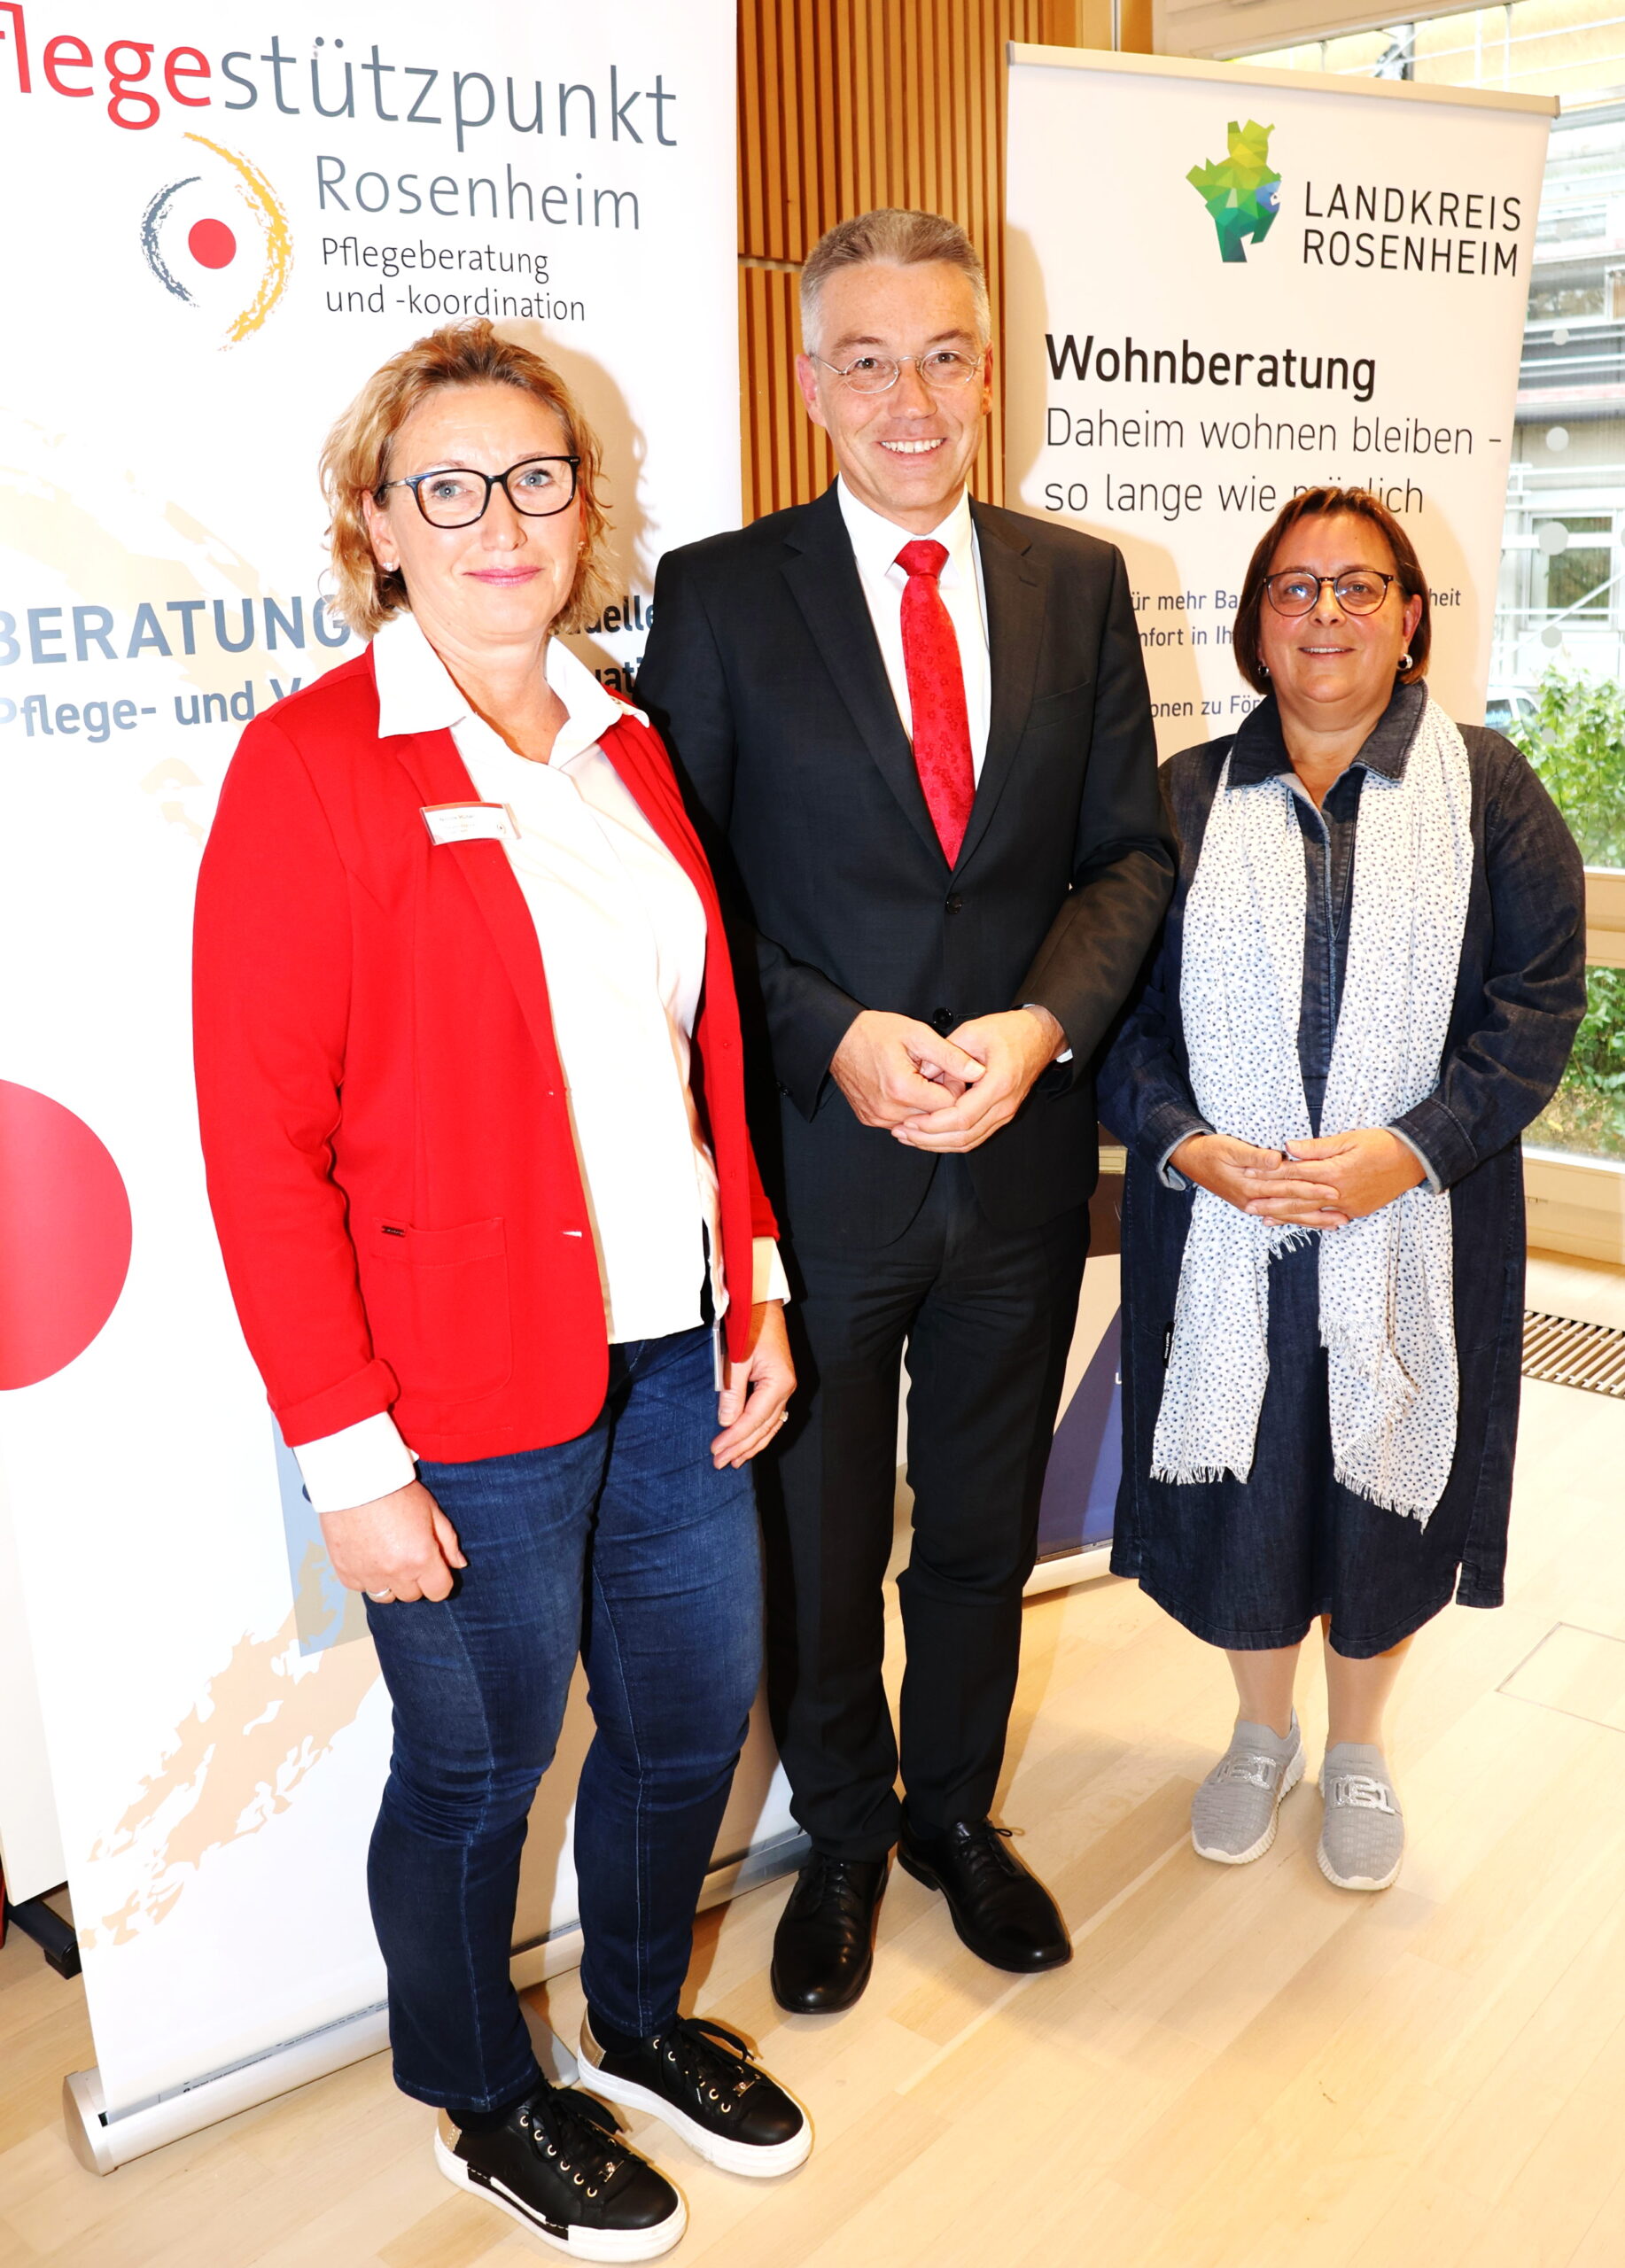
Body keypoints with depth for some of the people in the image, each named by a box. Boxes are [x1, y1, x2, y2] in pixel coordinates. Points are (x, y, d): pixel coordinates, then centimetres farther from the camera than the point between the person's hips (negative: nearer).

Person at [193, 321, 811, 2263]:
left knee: (695, 1704, 20)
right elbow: (261, 1137, -14)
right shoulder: (309, 763, -12)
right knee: (477, 1770, 14)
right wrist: (347, 1453, -15)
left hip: (673, 1352, 6)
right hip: (468, 1394, -6)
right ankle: (487, 2109, 42)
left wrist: (755, 1293, 8)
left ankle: (641, 2021, 48)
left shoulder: (624, 745, 8)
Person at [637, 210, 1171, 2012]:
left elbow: (1130, 852, 3)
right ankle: (843, 1836, 41)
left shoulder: (1080, 582, 4)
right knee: (817, 1536, 15)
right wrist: (835, 1039, -19)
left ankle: (955, 1811, 45)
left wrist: (1044, 1021, -14)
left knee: (984, 1523, 19)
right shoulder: (717, 593, -5)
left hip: (1025, 1148, 3)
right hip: (812, 1155, -2)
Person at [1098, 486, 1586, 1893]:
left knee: (1381, 1487, 12)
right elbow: (1122, 1002, 1)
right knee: (1239, 1485, 11)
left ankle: (1359, 1750, 38)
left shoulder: (1490, 794, 1)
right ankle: (1262, 1734, 38)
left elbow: (1537, 1005, -5)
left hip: (1412, 1228, 0)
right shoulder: (1185, 800, 4)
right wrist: (1184, 1141, -15)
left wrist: (1411, 1146, -17)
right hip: (1219, 1224, 1)